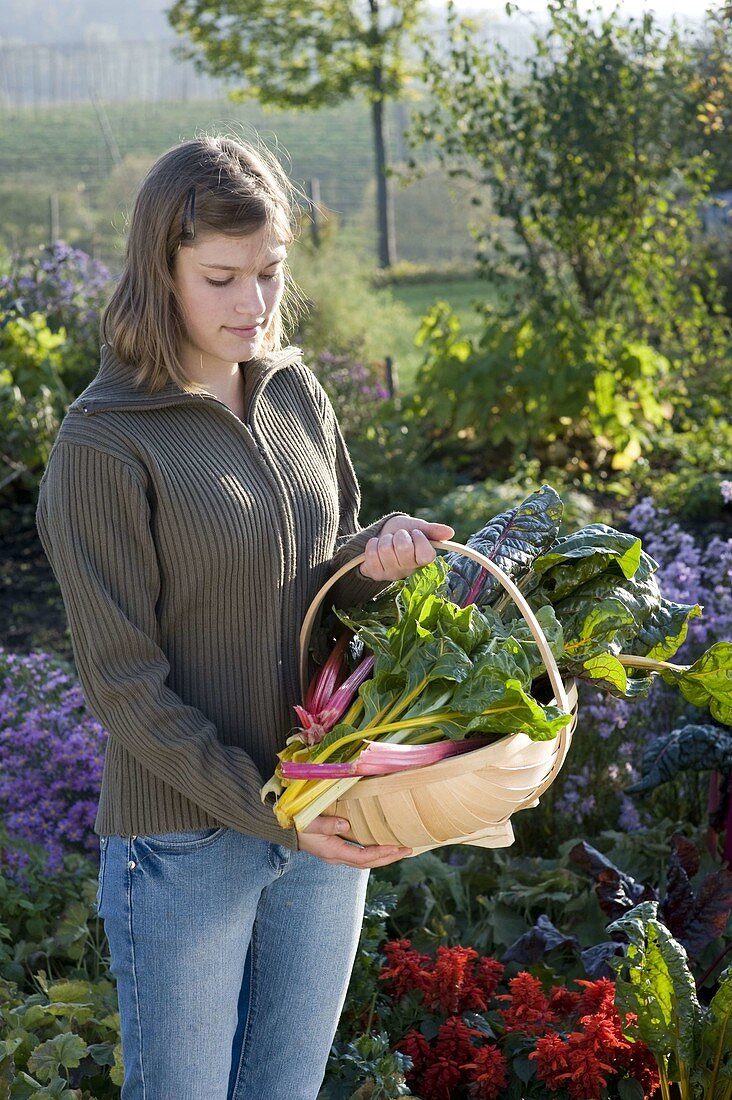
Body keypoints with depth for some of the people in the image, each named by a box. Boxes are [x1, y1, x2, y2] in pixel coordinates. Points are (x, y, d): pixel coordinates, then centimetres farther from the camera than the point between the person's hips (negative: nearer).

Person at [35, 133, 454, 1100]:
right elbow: (122, 681, -15)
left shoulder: (296, 395, 3)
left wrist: (374, 559, -10)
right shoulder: (104, 443, -15)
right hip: (185, 840, -5)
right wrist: (268, 812, -19)